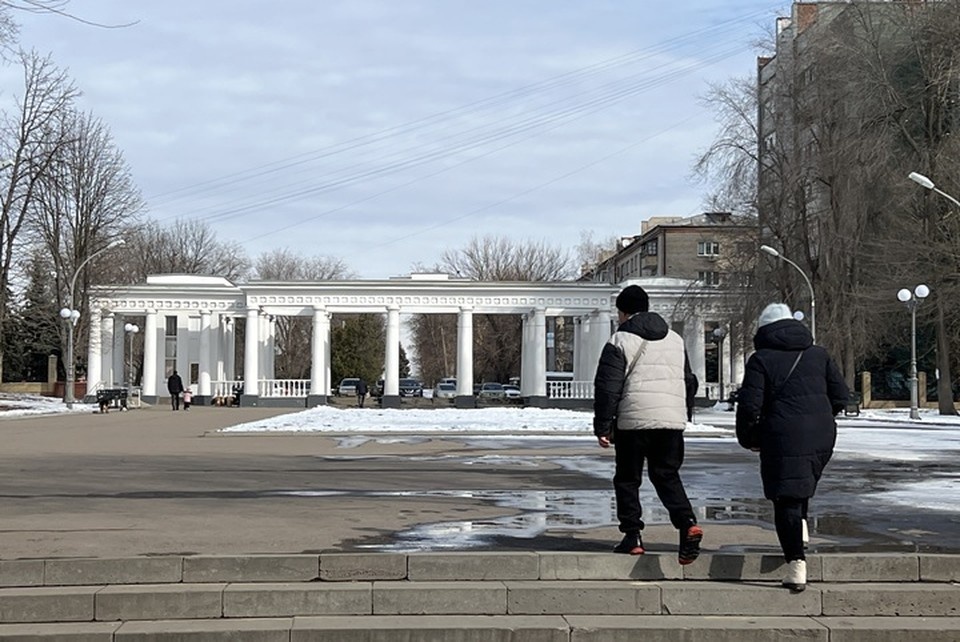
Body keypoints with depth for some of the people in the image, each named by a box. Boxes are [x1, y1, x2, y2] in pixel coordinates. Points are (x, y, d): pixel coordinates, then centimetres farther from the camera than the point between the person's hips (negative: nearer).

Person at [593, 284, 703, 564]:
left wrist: (602, 427, -2)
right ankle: (688, 523, -11)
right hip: (672, 420, 5)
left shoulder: (620, 341, -3)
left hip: (633, 421, -4)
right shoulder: (676, 340, 16)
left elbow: (607, 388, -7)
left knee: (627, 479, 9)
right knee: (667, 475, 11)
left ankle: (632, 536, 7)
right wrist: (682, 415, 28)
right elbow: (688, 382, 22)